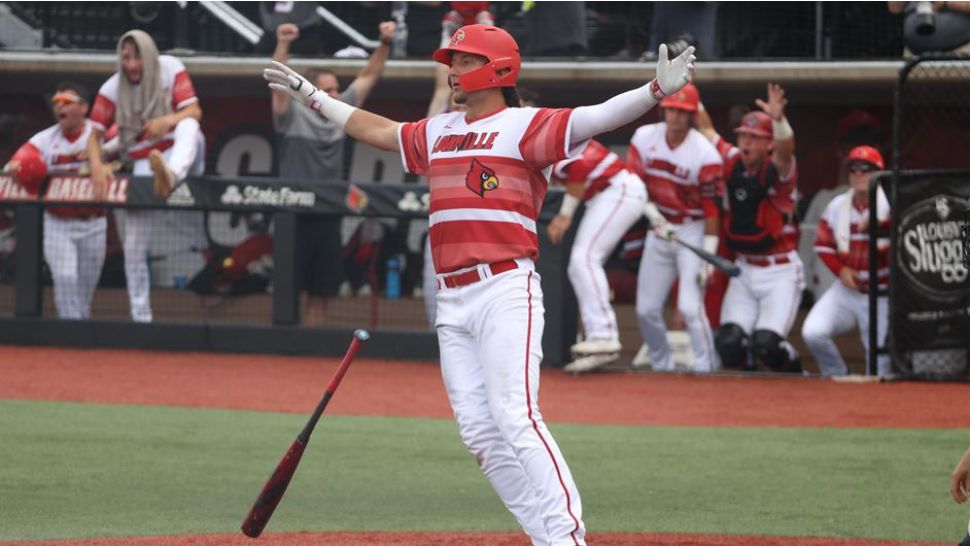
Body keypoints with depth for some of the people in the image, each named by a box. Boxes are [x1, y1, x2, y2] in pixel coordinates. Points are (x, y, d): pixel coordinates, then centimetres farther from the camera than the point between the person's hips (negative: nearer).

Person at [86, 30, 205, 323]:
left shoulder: (170, 68, -6)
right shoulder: (113, 89, -4)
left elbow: (194, 112, -13)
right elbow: (94, 134, -5)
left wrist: (167, 121, -35)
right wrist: (97, 165, -26)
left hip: (183, 156, -2)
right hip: (143, 165, 2)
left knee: (188, 125, -36)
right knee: (134, 244, -5)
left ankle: (171, 177, -66)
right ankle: (140, 317, 4)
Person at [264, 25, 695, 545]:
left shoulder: (523, 126, -2)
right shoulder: (438, 132, 20)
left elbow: (591, 119, -16)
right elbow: (378, 130, 36)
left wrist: (655, 91, -32)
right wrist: (312, 96, 44)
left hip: (506, 291, -8)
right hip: (452, 301, 8)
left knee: (515, 417, -20)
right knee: (479, 430, 1)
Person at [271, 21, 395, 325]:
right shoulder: (293, 115, -5)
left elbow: (369, 76, 11)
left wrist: (385, 44, 0)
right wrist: (283, 45, -32)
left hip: (328, 217, 5)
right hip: (294, 215, -5)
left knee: (322, 291, 7)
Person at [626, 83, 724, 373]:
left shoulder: (705, 154, -17)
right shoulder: (644, 138, -4)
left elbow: (712, 207, -15)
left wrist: (709, 257, -18)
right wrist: (655, 218, -14)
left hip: (693, 232, -5)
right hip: (660, 229, 5)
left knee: (690, 306, -18)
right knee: (646, 309, 5)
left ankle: (706, 369, -10)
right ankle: (663, 367, 21)